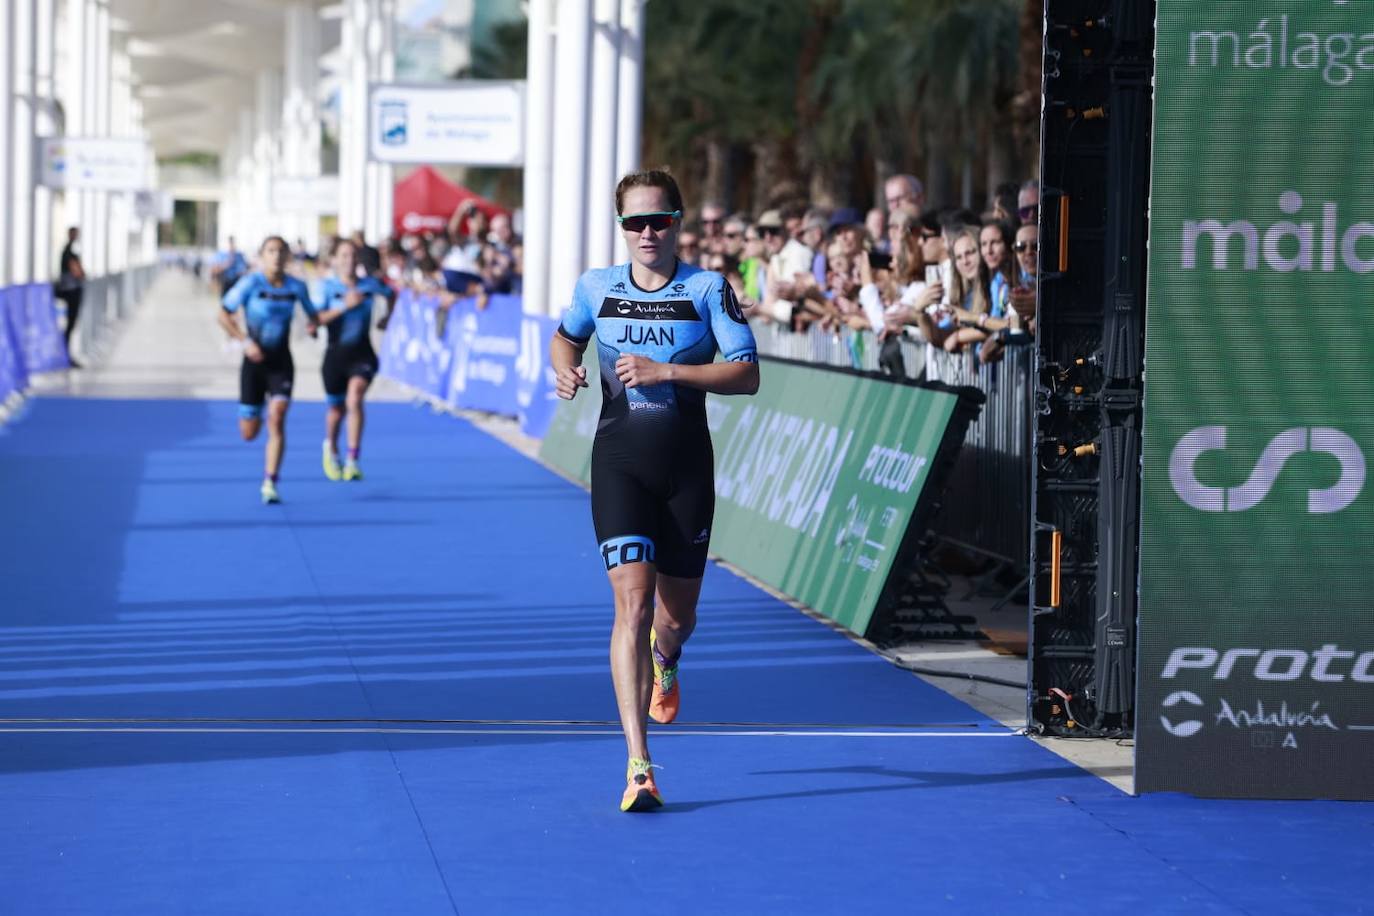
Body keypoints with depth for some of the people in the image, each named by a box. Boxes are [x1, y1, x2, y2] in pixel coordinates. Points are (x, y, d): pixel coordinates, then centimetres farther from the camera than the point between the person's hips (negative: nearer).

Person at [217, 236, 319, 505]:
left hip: (281, 362, 1)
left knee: (276, 419, -19)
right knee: (249, 433, 4)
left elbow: (312, 313, 16)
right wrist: (245, 341, -17)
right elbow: (224, 315, -6)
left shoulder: (296, 287, -1)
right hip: (255, 361, -1)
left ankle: (269, 483, -15)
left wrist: (313, 324, -6)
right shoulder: (250, 283, -10)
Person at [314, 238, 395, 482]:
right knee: (336, 408, 15)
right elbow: (317, 319, -17)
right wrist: (344, 306, -25)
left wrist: (387, 316, 15)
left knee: (354, 400, -24)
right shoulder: (328, 287, -5)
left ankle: (352, 462, -26)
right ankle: (331, 448, 47)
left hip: (362, 354, 0)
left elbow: (391, 294, 24)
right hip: (336, 353, 1)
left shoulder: (370, 285, 1)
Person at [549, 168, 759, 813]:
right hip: (620, 463, 0)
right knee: (633, 601, -15)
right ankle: (638, 766, -17)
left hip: (686, 467, 0)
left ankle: (664, 661, 54)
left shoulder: (708, 289, -3)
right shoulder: (596, 287, 5)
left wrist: (664, 371, -18)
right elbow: (565, 336, 26)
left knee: (677, 612, 12)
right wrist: (565, 367, 3)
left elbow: (746, 375, -9)